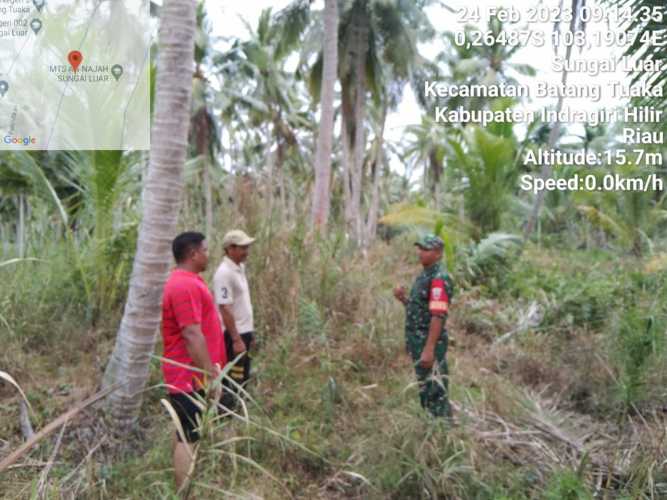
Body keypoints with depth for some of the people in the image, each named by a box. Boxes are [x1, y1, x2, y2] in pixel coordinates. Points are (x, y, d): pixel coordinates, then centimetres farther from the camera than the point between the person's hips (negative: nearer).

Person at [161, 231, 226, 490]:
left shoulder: (186, 281, 13)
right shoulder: (185, 286, -21)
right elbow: (192, 336, -25)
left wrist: (209, 373, 23)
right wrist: (210, 376, -22)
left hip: (190, 376, 11)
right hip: (192, 378, -11)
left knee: (185, 435, 18)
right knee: (189, 439, -4)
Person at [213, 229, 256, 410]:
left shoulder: (240, 268, 9)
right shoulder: (224, 273, -20)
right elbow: (225, 309, -23)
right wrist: (236, 339, -23)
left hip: (243, 332, 10)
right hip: (233, 335, -10)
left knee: (241, 377, 19)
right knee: (232, 381, -1)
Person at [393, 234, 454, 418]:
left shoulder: (439, 279, -17)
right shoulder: (424, 275, 13)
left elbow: (437, 316, -23)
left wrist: (429, 349, -26)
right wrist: (403, 299, 3)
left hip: (430, 344, -10)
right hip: (418, 342, 10)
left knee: (435, 393, -4)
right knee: (425, 390, 17)